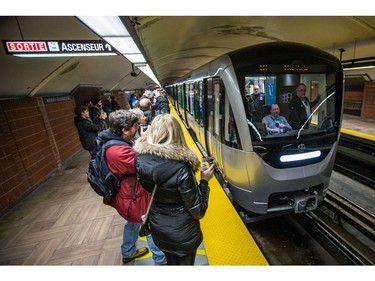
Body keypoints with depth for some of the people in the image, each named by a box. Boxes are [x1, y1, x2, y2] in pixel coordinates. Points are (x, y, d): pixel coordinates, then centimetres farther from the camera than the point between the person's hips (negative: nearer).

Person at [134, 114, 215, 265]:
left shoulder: (140, 158, -19)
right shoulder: (181, 167, -33)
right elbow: (197, 211, -22)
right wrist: (204, 181, -14)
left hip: (157, 227, 5)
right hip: (182, 231, -4)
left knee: (171, 262, 33)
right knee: (185, 262, 27)